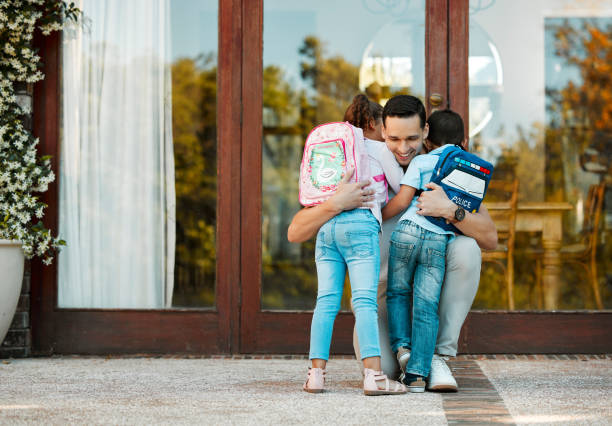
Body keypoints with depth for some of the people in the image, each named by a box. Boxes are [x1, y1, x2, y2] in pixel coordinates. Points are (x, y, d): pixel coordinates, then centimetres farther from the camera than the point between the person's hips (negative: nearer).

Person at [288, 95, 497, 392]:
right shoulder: (364, 176, -14)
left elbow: (490, 238, -19)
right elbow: (295, 233, -19)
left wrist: (449, 210, -37)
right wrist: (336, 204, -38)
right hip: (380, 293, -1)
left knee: (466, 248, -28)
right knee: (378, 368, -27)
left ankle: (438, 355, -17)